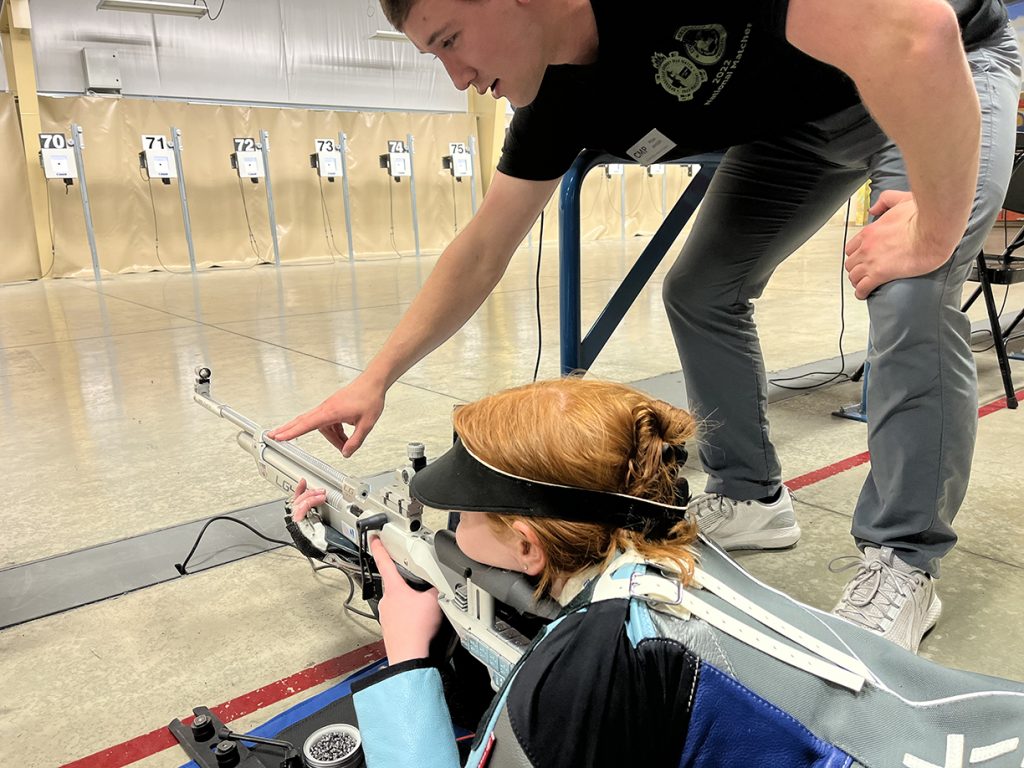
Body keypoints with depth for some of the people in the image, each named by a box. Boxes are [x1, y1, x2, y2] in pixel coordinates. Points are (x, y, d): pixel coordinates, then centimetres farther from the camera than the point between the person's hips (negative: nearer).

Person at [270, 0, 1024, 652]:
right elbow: (481, 252, -9)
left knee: (910, 297, -24)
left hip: (953, 72, -5)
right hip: (798, 118, 6)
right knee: (699, 292, -2)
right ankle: (751, 497, 12)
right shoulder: (558, 98, -15)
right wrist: (376, 379, -9)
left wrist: (934, 233, -32)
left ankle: (903, 564, -7)